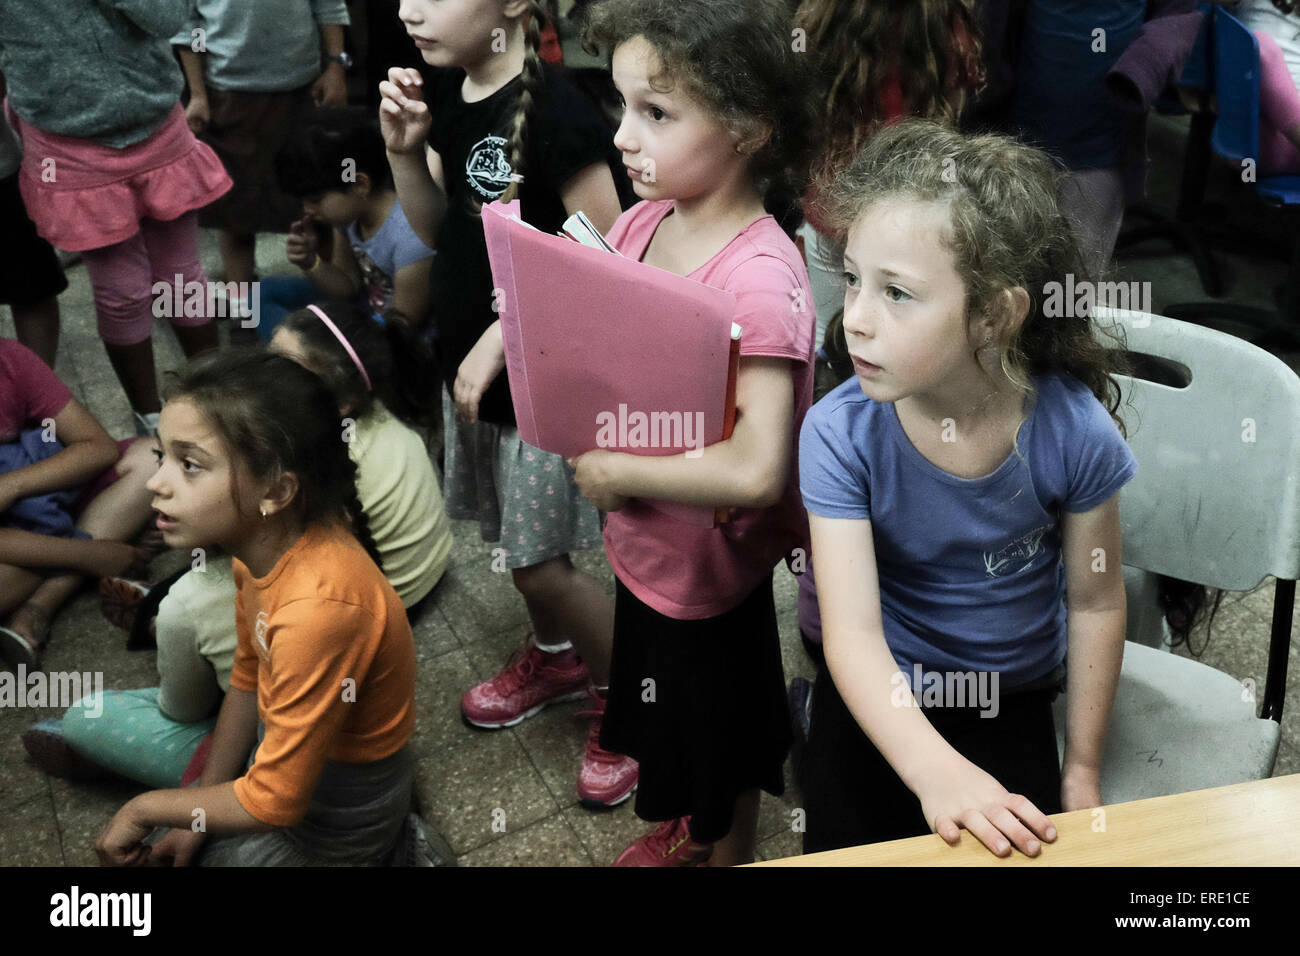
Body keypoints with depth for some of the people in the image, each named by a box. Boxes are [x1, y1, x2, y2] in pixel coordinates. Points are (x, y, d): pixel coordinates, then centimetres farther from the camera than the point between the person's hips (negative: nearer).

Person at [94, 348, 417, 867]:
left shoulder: (319, 606, -37)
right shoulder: (266, 534, -12)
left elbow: (273, 802, -27)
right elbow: (249, 680, 3)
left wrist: (146, 809, -12)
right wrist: (196, 819, 2)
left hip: (332, 815, -8)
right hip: (280, 740, 8)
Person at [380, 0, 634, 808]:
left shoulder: (557, 113, -24)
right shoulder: (446, 93, 0)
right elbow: (437, 229, 8)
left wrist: (506, 332, -21)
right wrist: (405, 151, -9)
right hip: (469, 358, 8)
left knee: (543, 565, 3)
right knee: (515, 541, 22)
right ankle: (557, 657, 47)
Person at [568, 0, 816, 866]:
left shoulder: (761, 279, -32)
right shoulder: (644, 222, -8)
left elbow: (756, 471, -39)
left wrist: (615, 472, -27)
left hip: (708, 569, -7)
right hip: (641, 546, 7)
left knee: (721, 752, 19)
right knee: (671, 729, 31)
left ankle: (726, 853, 47)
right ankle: (686, 832, 58)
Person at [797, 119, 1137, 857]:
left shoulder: (1073, 430, -21)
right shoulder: (841, 434, -23)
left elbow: (1096, 602, -6)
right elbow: (853, 631, -28)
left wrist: (1082, 770, 1)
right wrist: (937, 770, -44)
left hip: (1012, 696, 1)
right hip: (880, 697, 0)